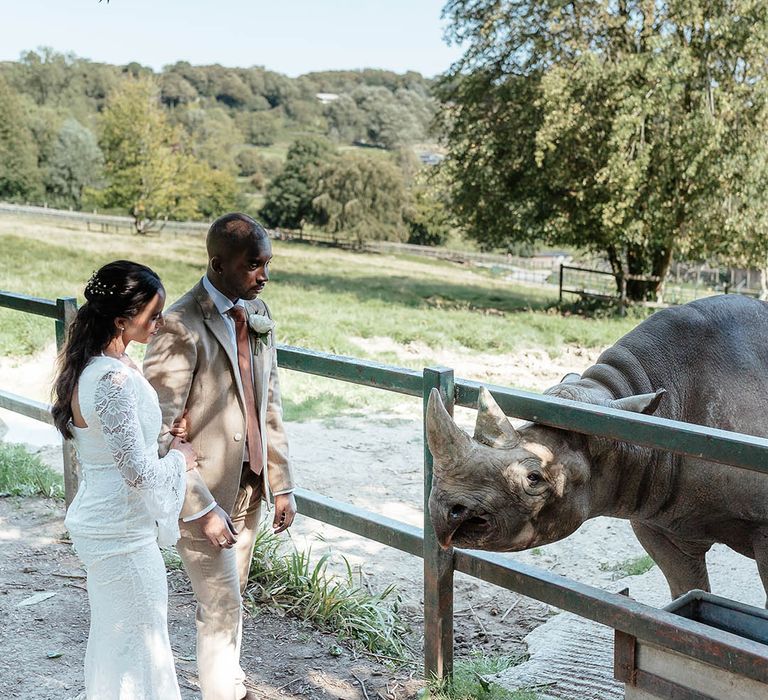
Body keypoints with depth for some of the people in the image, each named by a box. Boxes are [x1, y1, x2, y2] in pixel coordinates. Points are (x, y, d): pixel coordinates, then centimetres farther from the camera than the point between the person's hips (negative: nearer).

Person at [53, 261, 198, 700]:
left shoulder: (105, 363, 3)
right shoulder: (112, 380, -28)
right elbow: (138, 471, -25)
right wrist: (180, 459, -9)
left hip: (102, 526, 9)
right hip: (122, 535, -9)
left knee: (112, 638, 25)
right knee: (140, 644, 7)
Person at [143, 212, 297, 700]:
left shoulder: (258, 314, 5)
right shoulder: (182, 326, -20)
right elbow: (161, 430, -20)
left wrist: (282, 484, 9)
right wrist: (200, 509, -21)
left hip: (250, 485, 7)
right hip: (204, 493, -7)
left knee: (230, 600, 19)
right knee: (222, 609, 1)